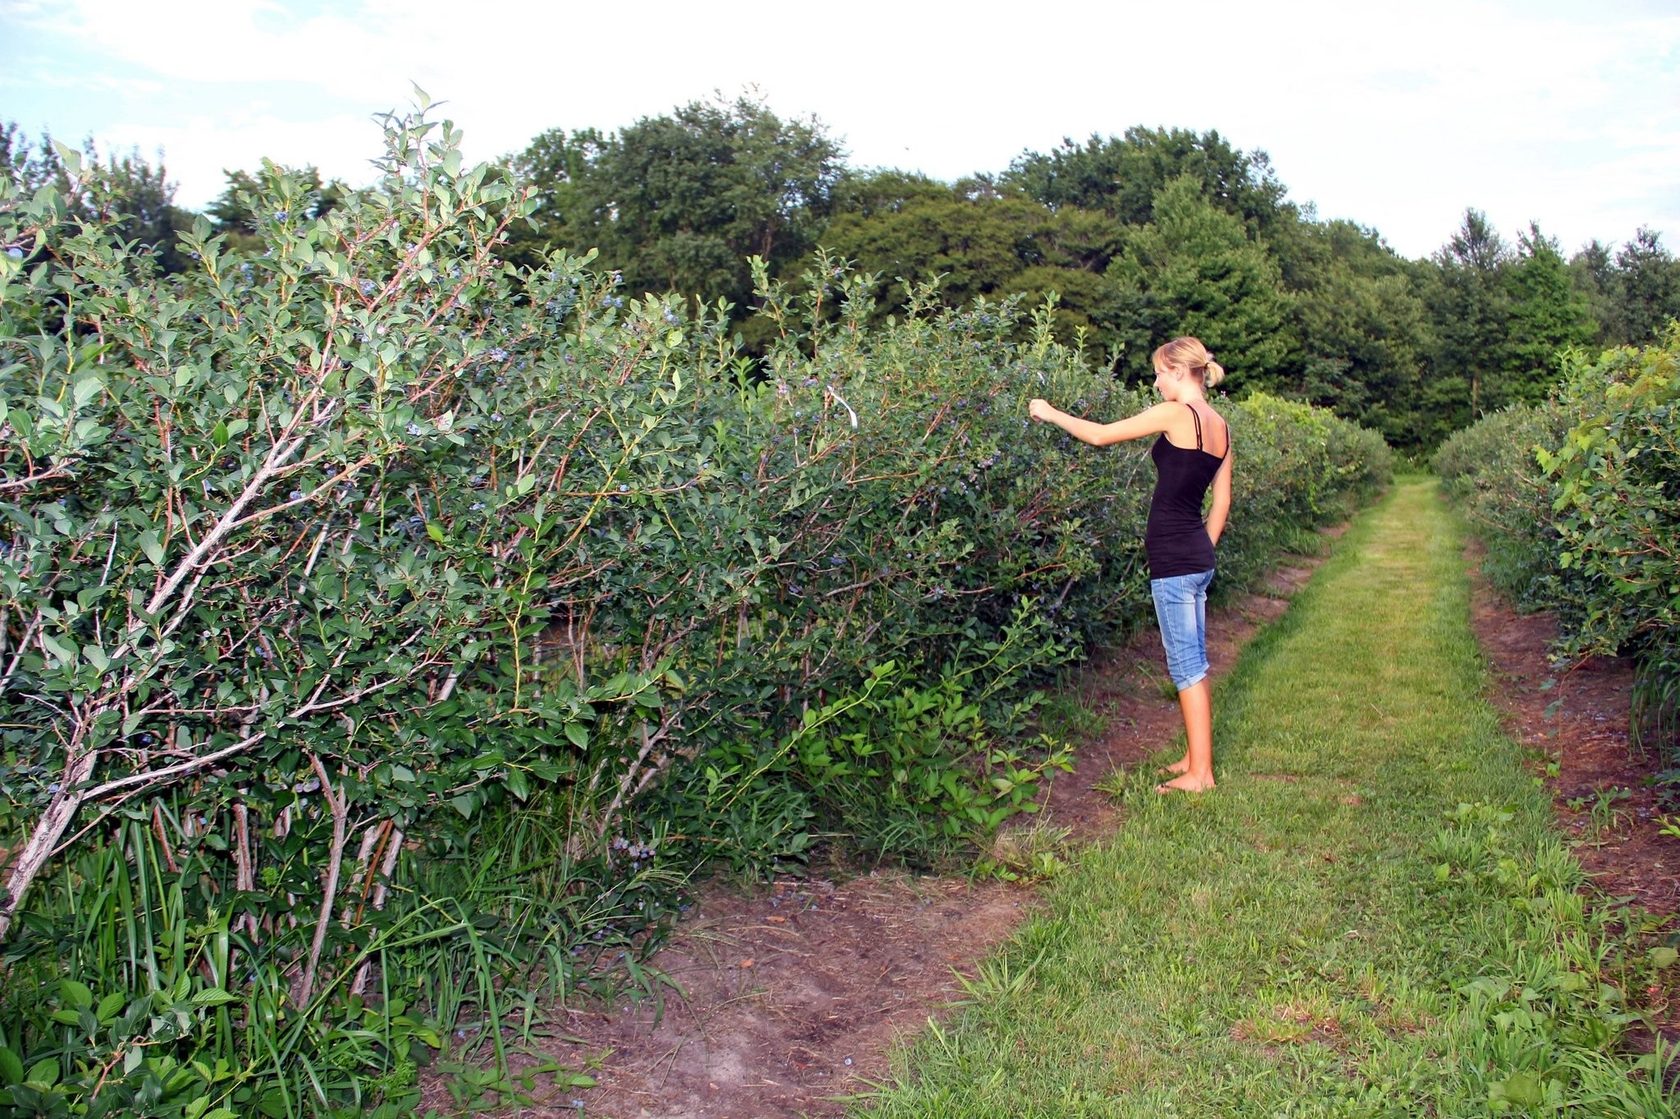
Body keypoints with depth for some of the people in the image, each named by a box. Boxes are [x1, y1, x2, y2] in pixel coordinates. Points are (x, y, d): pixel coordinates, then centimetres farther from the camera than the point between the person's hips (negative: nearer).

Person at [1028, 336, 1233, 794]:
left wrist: (1050, 413, 3)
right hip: (1199, 558, 9)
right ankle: (1196, 756, 26)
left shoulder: (1176, 414, -15)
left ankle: (1199, 773, 5)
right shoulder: (1220, 426, 10)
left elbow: (1100, 435, -11)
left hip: (1174, 561, -9)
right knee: (1193, 663, 16)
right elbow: (1222, 502, 14)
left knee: (1187, 666, -2)